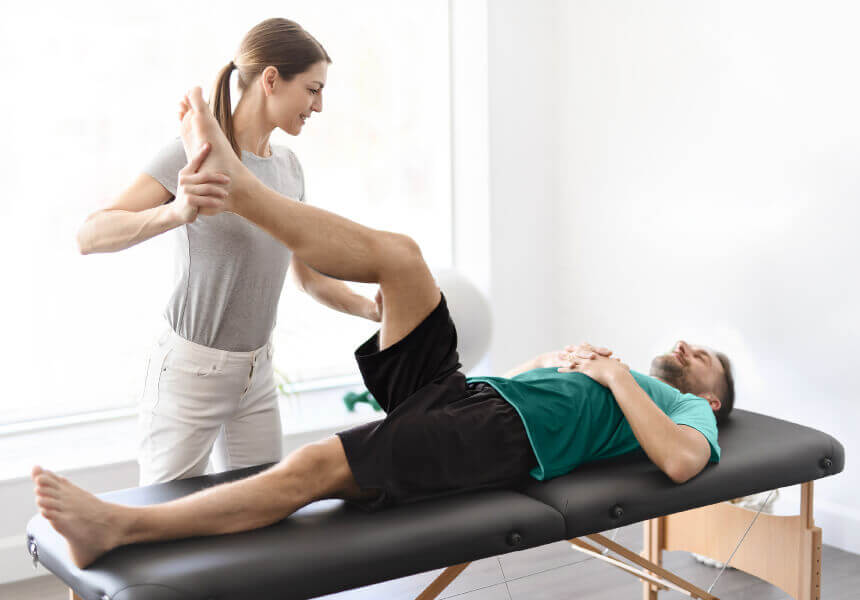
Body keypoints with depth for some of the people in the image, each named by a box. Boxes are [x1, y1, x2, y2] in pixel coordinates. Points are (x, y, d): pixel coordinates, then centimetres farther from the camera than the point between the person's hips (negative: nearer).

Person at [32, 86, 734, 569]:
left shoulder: (689, 410, 18)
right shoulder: (605, 382, 38)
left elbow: (683, 462, -8)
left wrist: (617, 376, -2)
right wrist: (561, 356, 20)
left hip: (505, 434, -7)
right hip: (456, 388, 7)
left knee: (315, 465, -27)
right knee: (396, 253, -9)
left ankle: (116, 528, -32)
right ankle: (232, 182, -17)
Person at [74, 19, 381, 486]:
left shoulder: (287, 166, 6)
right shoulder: (195, 155, -15)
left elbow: (309, 277, 14)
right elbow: (90, 236, -24)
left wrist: (372, 308, -3)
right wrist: (176, 211, -42)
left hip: (256, 373, 6)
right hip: (190, 372, -6)